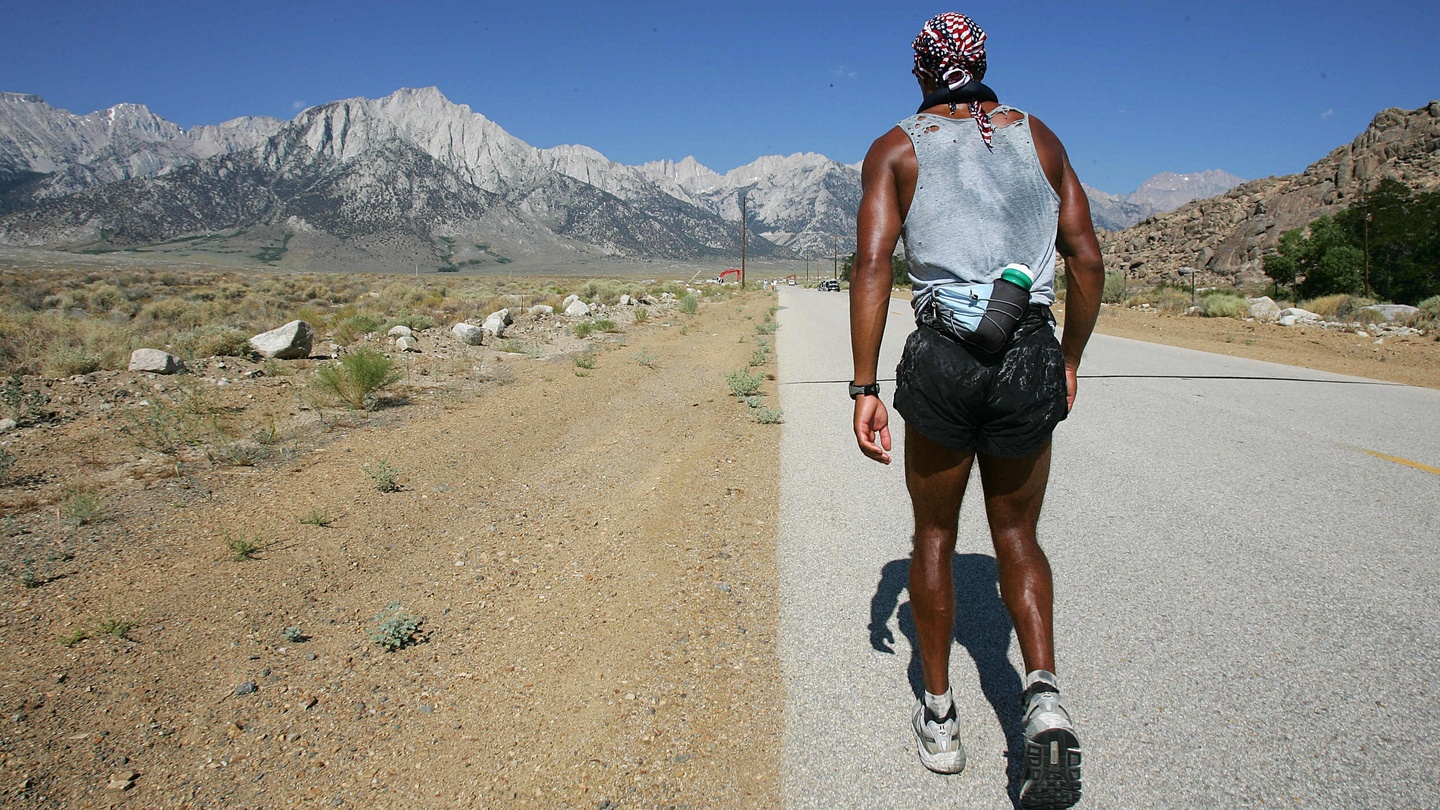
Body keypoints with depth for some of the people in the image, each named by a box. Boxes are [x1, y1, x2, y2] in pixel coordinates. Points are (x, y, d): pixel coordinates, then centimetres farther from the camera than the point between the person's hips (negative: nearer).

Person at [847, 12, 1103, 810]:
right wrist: (1069, 361, 18)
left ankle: (938, 716, 25)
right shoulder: (1038, 137, 13)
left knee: (934, 536, 16)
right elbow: (1086, 257, 7)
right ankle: (1043, 695, -5)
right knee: (1017, 537, 17)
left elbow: (872, 266, -7)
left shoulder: (895, 150, 6)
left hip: (942, 357, -2)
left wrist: (864, 389, -8)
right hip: (1031, 356, 2)